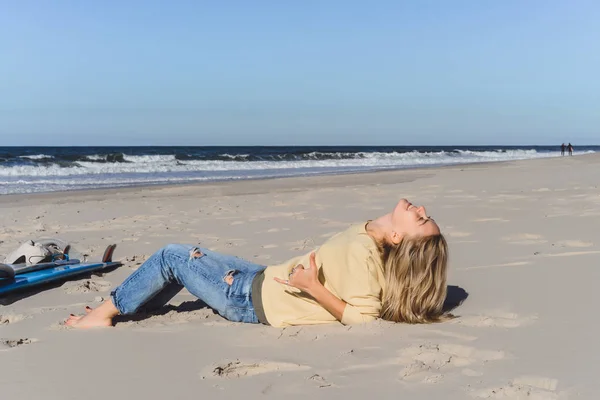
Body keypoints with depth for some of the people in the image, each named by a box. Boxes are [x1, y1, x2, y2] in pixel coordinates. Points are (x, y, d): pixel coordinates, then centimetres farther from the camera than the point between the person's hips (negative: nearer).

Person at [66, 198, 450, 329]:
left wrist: (314, 289, -34)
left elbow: (361, 317, -34)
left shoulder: (359, 252, -30)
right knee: (189, 254, 21)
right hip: (265, 279, 8)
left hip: (253, 301, -8)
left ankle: (104, 314, 18)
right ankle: (117, 305, 34)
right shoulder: (369, 233, -7)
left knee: (172, 256, 0)